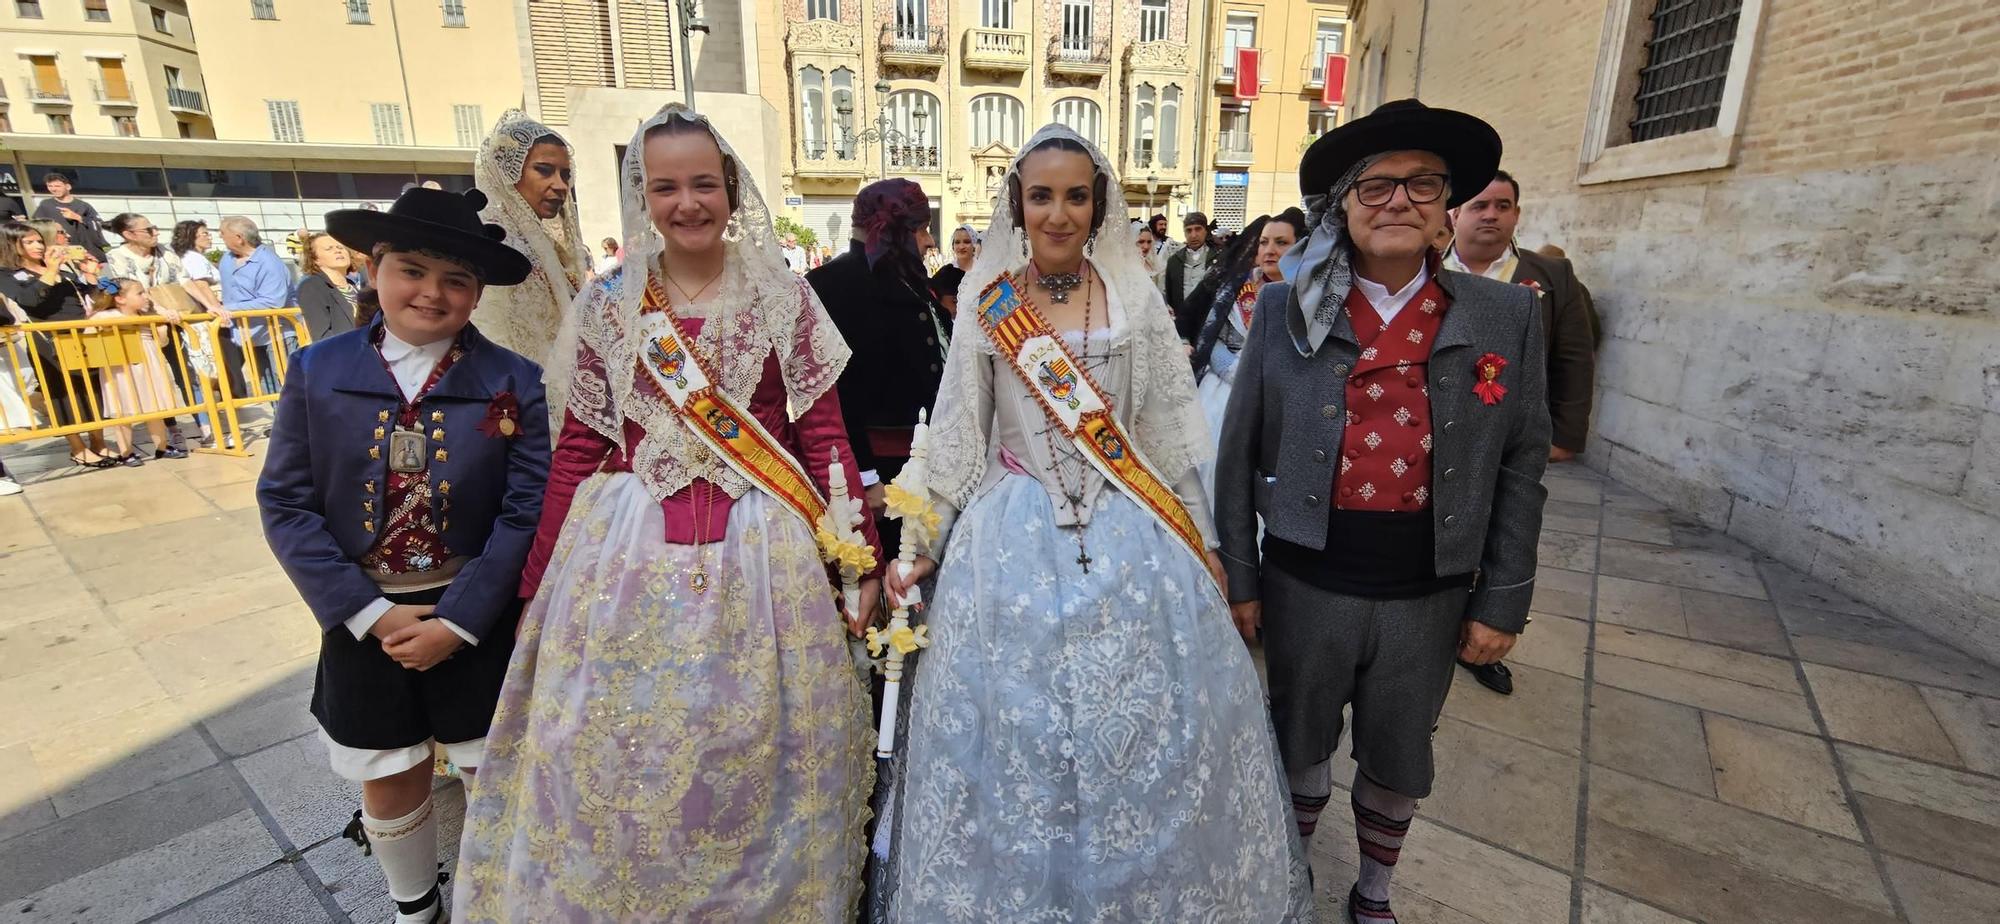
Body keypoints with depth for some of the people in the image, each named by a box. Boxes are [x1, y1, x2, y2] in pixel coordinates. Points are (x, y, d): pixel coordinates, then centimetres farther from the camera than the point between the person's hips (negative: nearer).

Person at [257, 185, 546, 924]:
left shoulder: (514, 383, -10)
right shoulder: (317, 372, -4)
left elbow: (526, 511, -13)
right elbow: (286, 503, -4)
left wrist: (457, 621, -16)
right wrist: (371, 614, -12)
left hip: (479, 622, -2)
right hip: (366, 622, 2)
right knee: (389, 783, 19)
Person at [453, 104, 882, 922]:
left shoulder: (785, 298, 0)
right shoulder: (608, 306, 5)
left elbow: (824, 439, -1)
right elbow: (579, 449, 6)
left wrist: (864, 560, -3)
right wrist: (541, 579, 8)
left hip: (761, 556, -1)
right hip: (631, 555, 2)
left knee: (753, 753, 11)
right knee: (623, 752, 13)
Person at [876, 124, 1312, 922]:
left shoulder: (1137, 300, 3)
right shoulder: (986, 307, 2)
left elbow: (1169, 432, 6)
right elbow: (957, 438, 6)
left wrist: (1201, 543, 8)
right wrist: (924, 543, 5)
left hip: (1130, 538, 1)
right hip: (1013, 539, 0)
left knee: (1146, 732, 7)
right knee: (1013, 731, 8)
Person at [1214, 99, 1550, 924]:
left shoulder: (1506, 315, -2)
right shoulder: (1285, 309, -6)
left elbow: (1521, 465, 2)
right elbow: (1239, 452, -3)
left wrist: (1502, 602, 1)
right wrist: (1237, 577, -2)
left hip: (1430, 595, 2)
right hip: (1305, 585, -1)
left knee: (1396, 765, 21)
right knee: (1300, 752, 19)